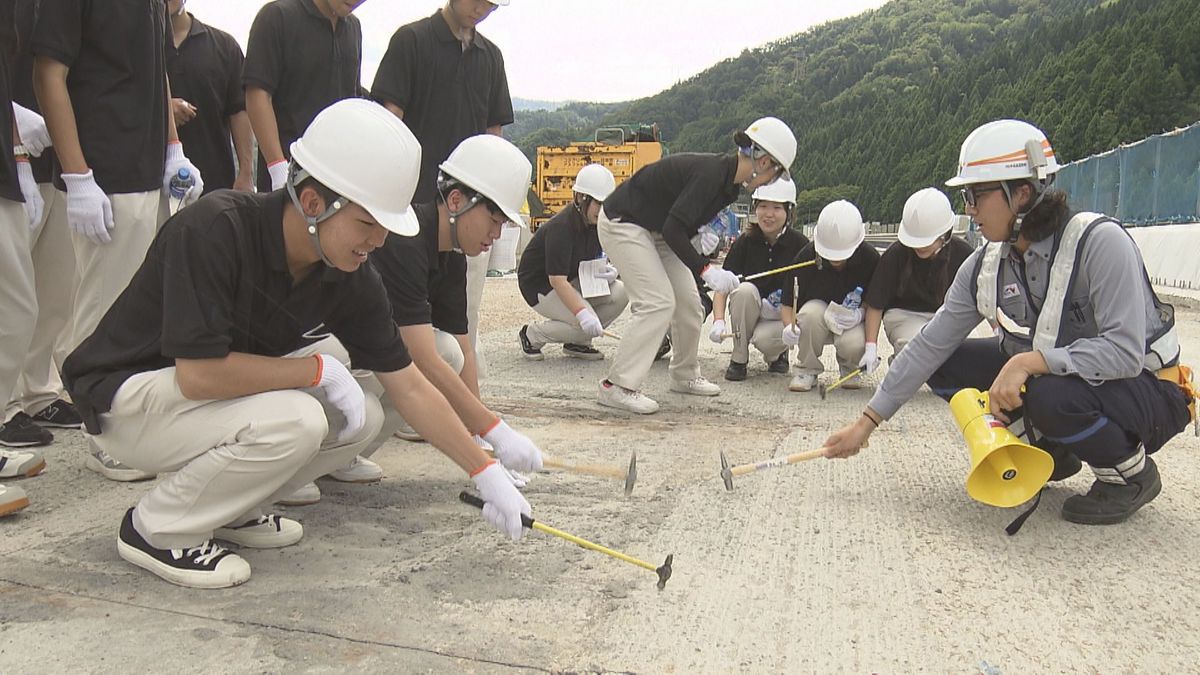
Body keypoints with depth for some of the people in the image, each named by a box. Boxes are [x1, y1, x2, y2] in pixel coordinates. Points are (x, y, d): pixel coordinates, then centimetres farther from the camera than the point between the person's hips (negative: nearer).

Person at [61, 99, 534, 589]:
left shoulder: (350, 276, -11)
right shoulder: (214, 231, -30)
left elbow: (409, 387, -5)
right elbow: (199, 373, -33)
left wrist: (485, 472, -6)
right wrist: (318, 369, -23)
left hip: (222, 391, 7)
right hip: (124, 399, -7)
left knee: (360, 419, -7)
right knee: (292, 422, -29)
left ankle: (229, 507, 10)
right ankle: (157, 530, -6)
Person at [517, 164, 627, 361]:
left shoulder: (595, 223, -4)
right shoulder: (560, 228, -28)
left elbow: (592, 263, 10)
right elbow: (557, 280, -35)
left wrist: (609, 271, -15)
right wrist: (582, 314, -46)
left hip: (574, 281, 8)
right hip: (541, 287, -8)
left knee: (621, 293, -14)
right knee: (585, 324, -29)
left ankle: (576, 342, 1)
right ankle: (531, 335, -4)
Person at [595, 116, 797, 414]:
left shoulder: (730, 184, 0)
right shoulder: (709, 173, -28)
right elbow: (673, 229, -31)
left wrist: (702, 234, -8)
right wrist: (706, 269, -33)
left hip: (655, 230, 10)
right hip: (622, 224, -9)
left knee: (688, 302, 8)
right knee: (658, 302, -17)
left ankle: (684, 376, 25)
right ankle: (617, 386, -13)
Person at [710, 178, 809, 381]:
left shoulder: (800, 245, -11)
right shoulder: (745, 242, -9)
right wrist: (719, 321, -32)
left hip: (784, 315, -2)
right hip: (749, 315, 2)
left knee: (763, 338, -33)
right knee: (744, 289, -30)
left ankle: (777, 354, 8)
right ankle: (739, 359, -14)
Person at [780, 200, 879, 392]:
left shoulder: (870, 258, -17)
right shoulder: (806, 256, -19)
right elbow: (787, 303, -13)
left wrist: (861, 313, -27)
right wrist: (789, 326, -33)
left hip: (851, 320, 0)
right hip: (816, 320, 0)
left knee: (853, 344, -34)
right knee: (812, 312, -36)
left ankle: (849, 369, 8)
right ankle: (807, 370, -10)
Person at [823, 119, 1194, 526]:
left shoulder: (1099, 242, -24)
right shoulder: (985, 266, -5)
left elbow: (1124, 352, -30)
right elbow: (930, 346, -5)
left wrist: (1030, 360, -38)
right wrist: (866, 423, -6)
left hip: (1150, 394, -6)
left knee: (1053, 395, -37)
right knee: (947, 365, -7)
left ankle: (1133, 473, -4)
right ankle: (1052, 450, 9)